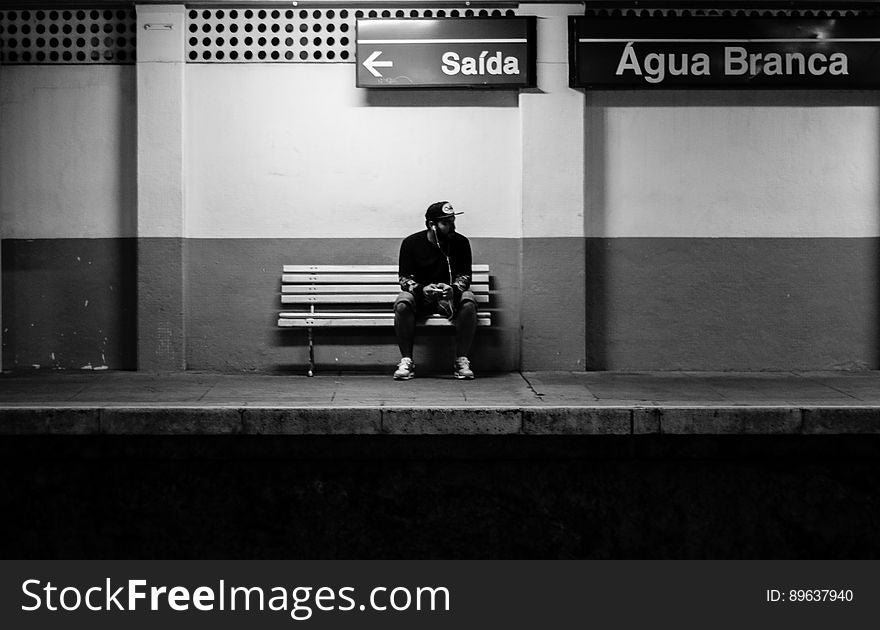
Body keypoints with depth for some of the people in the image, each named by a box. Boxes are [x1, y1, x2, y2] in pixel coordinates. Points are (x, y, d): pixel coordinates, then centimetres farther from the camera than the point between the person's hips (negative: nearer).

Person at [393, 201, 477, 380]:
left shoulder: (461, 242, -3)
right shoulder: (411, 243, -6)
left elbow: (465, 276, -1)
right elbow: (404, 278, -5)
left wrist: (453, 288, -25)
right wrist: (422, 289, -27)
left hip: (450, 296, 1)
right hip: (419, 294, -1)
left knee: (468, 301, -31)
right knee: (402, 303, -33)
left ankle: (462, 361, -24)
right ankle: (406, 360, -23)